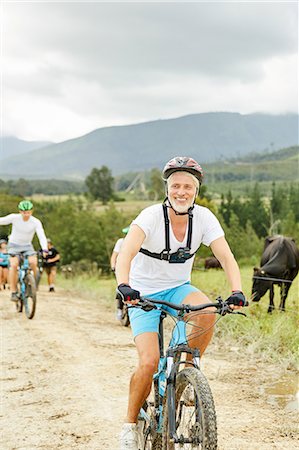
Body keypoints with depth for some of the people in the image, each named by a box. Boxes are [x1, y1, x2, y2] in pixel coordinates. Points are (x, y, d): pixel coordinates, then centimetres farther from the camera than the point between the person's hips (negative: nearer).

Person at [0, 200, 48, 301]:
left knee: (33, 262, -24)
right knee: (14, 265, -22)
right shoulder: (14, 218, -17)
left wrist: (45, 250, -42)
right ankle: (13, 292, -16)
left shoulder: (36, 222, -19)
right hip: (14, 244, -1)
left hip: (27, 245, 1)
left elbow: (42, 236, -26)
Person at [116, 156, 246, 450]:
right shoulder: (151, 216, -23)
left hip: (179, 288, 3)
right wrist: (124, 287, -54)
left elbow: (226, 257, -17)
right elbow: (125, 255, -35)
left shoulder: (204, 218, -13)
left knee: (207, 313, -31)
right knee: (149, 362, -18)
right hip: (145, 292, -3)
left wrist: (236, 291, -35)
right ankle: (130, 424, 6)